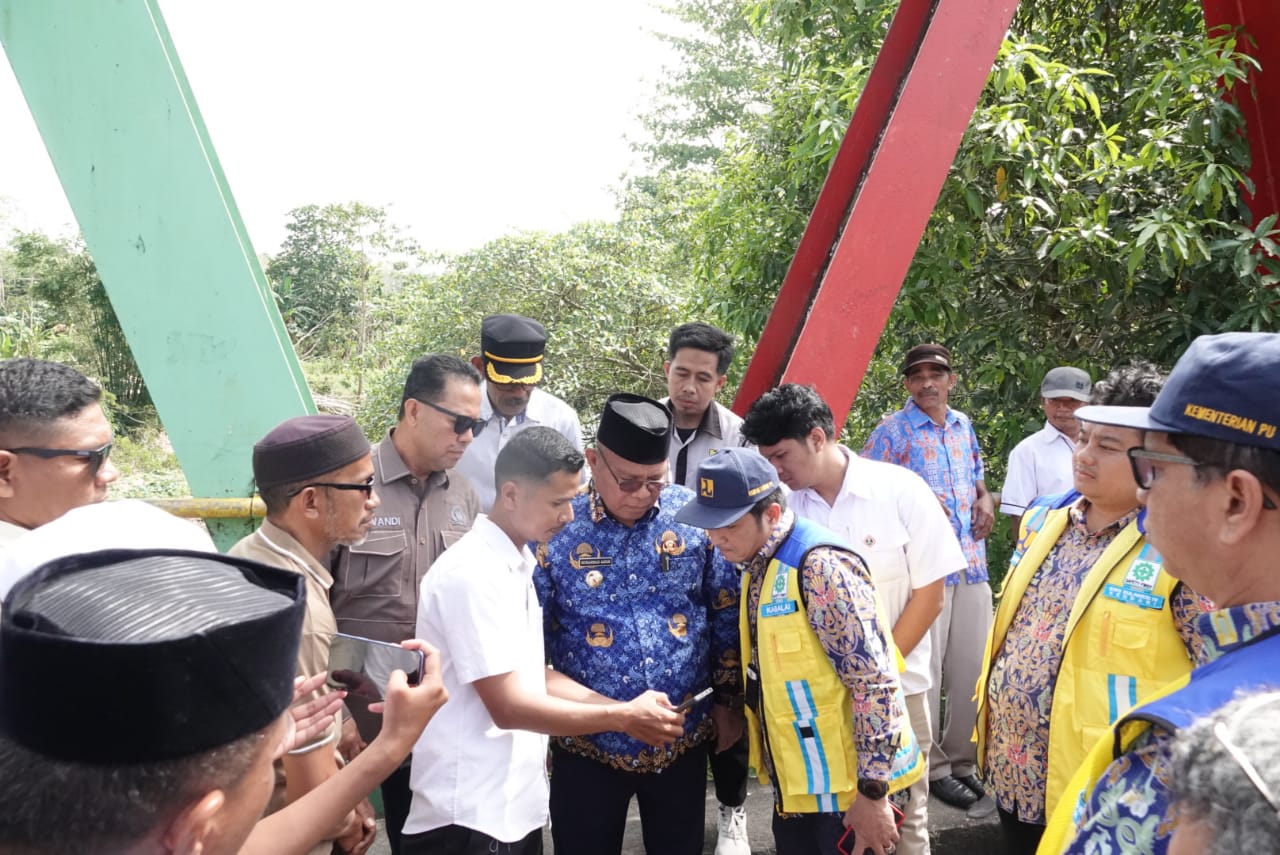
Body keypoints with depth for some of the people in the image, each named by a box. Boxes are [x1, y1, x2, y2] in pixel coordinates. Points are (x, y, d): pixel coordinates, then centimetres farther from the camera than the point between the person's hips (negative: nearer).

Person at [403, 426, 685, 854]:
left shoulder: (518, 564, 7)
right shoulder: (472, 573, -20)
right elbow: (509, 706, -21)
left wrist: (628, 709, -1)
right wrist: (623, 717, -15)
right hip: (470, 816, -8)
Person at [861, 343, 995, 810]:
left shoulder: (964, 425, 14)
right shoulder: (892, 430, -5)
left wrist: (985, 499, 5)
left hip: (971, 563, 6)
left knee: (973, 664, 11)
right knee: (924, 669, -1)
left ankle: (962, 758, 28)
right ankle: (931, 768, 14)